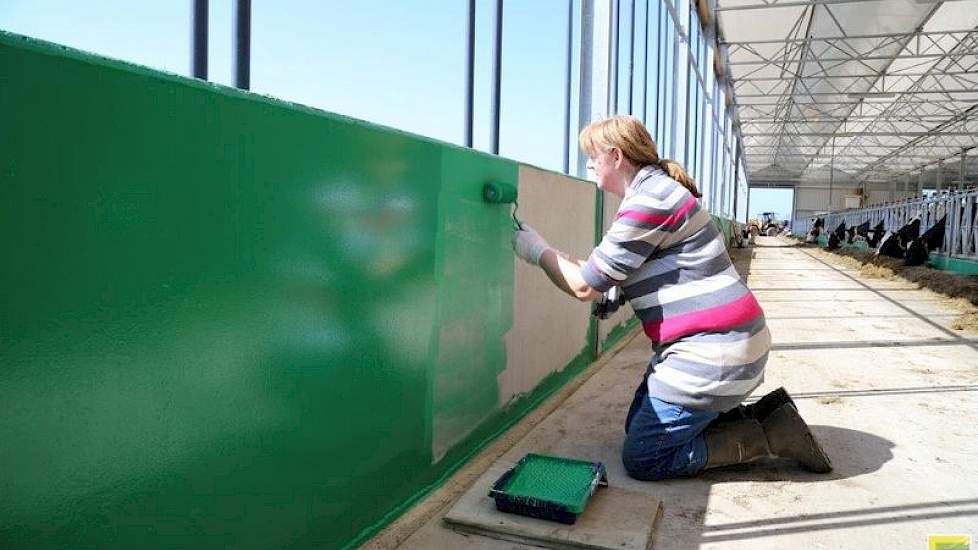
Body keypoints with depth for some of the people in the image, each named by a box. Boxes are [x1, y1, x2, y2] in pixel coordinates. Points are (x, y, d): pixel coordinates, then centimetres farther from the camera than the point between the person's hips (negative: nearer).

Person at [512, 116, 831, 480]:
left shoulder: (649, 200, -18)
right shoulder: (658, 189, 14)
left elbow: (585, 286, -16)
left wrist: (539, 251, 0)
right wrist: (619, 295, 8)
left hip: (710, 354, -10)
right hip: (711, 345, 10)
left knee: (641, 459, -3)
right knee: (638, 425, 18)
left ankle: (768, 434, 1)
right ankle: (761, 417, 14)